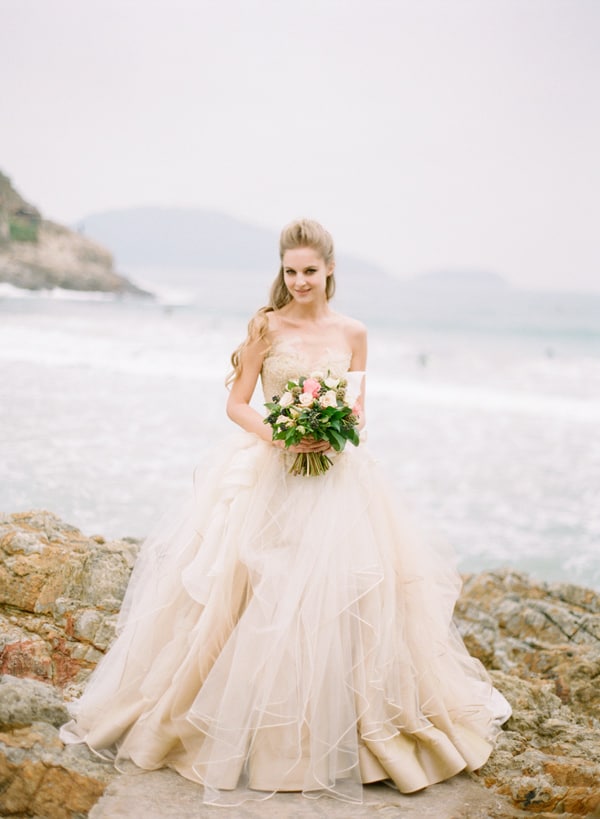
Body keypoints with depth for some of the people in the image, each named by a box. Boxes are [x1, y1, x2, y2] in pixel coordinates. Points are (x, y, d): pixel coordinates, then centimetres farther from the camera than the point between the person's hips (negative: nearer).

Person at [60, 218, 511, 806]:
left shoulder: (352, 333, 5)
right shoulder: (266, 326, 0)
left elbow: (357, 411, 10)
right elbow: (237, 404, 0)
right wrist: (278, 435, -16)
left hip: (335, 476, 2)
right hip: (268, 472, -1)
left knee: (337, 593, -5)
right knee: (255, 595, -6)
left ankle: (327, 731, 11)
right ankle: (248, 727, 12)